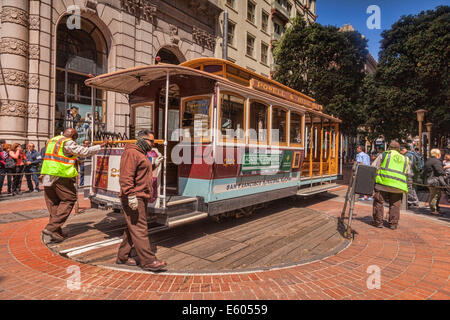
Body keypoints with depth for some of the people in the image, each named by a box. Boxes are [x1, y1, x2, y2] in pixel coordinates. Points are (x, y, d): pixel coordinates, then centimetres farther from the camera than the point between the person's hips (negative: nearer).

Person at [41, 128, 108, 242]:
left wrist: (74, 160, 29)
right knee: (69, 200, 2)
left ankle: (56, 232, 15)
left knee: (53, 203, 12)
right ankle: (51, 227, -4)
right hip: (60, 177, -9)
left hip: (47, 176, 9)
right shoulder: (68, 143, -8)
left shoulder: (52, 141, 20)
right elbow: (84, 152, -10)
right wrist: (101, 145, -2)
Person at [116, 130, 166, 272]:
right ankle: (148, 261, -5)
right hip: (134, 199, -11)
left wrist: (149, 195, 26)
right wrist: (131, 195, -26)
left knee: (132, 229, 14)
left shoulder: (142, 154, 23)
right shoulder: (131, 153, -10)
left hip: (141, 198, 11)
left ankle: (123, 257, 24)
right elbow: (126, 176, -20)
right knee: (139, 229, -7)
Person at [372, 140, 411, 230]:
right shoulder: (405, 159, 22)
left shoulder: (383, 154, 10)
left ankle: (378, 222, 10)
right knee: (395, 205, 12)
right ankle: (393, 224, 15)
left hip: (383, 183, -3)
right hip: (398, 186, 3)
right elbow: (408, 173, 24)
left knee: (379, 202, 6)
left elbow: (373, 168, 4)